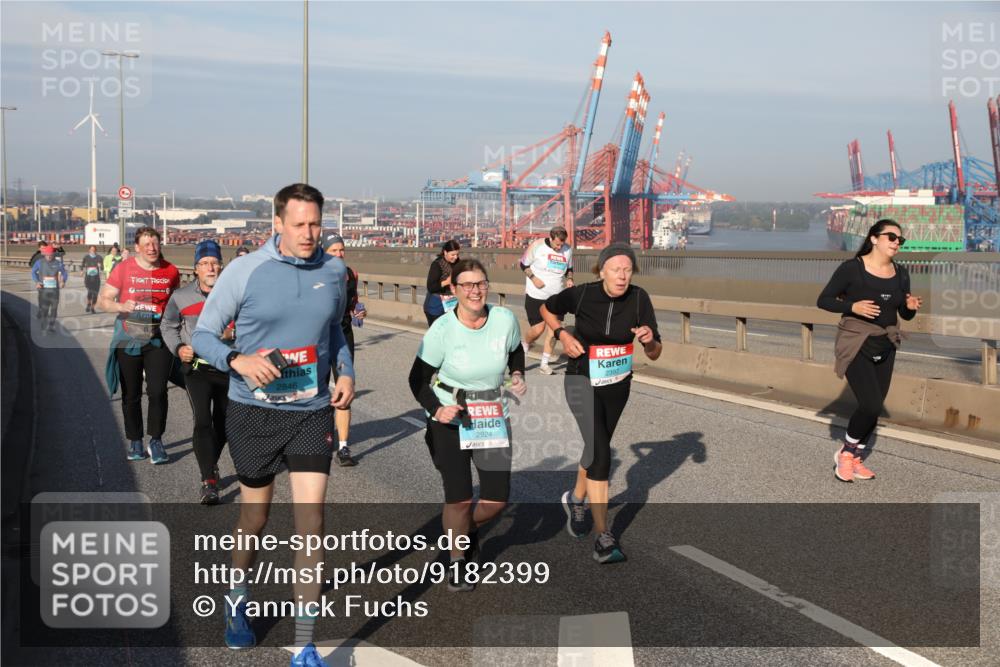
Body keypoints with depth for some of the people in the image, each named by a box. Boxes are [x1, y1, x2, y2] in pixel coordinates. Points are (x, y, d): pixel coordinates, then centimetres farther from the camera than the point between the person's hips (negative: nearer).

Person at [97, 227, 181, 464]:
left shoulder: (171, 271, 1)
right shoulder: (124, 269, -6)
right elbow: (102, 300, -5)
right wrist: (121, 306, -24)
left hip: (158, 340, 0)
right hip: (128, 340, 0)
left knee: (158, 391, -10)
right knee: (131, 395, 10)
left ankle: (156, 441, 3)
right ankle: (135, 442, 24)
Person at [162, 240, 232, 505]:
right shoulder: (181, 297, 0)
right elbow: (168, 326, 14)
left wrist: (233, 334, -19)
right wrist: (178, 348, -4)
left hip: (228, 367, 1)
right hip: (196, 366, -1)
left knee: (223, 424, 14)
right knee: (202, 421, -15)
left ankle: (211, 466, 40)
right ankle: (209, 482, -13)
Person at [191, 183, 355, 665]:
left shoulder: (334, 272, 2)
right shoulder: (244, 272, -9)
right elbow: (203, 334, -4)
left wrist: (346, 372, 2)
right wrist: (237, 360, -23)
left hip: (312, 413, 2)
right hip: (253, 412, -2)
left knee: (311, 526, -5)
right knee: (254, 520, 14)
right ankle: (236, 602, 44)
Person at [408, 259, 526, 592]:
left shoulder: (506, 320, -10)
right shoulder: (442, 329, -17)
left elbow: (516, 352, 13)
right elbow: (417, 379, -8)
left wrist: (518, 375, -7)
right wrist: (435, 409, -24)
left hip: (493, 420, 3)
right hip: (449, 418, -3)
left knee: (497, 498, 1)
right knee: (458, 498, -4)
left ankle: (466, 528, 36)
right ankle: (457, 563, 22)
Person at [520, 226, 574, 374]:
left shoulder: (568, 249, 2)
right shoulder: (537, 246, -11)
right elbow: (524, 264, -1)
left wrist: (569, 279, -3)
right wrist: (533, 278, -16)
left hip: (556, 296, 4)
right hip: (535, 295, -4)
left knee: (553, 330, 0)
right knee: (538, 328, -6)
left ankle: (544, 363, 12)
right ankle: (525, 346, 27)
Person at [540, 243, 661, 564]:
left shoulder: (639, 299, -14)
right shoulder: (581, 295, -19)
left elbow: (654, 354, -10)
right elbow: (547, 308, 3)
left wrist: (649, 339, -32)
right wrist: (562, 335, -13)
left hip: (617, 384, 4)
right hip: (582, 381, -4)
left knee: (597, 448, 22)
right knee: (600, 451, -19)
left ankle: (576, 499, 52)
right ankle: (604, 539, -15)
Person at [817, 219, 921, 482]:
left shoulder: (900, 273, 3)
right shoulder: (852, 268, -13)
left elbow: (904, 314, 12)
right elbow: (823, 300, -10)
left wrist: (911, 307, -11)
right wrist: (853, 306, -24)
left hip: (885, 348, 6)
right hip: (856, 346, -6)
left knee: (874, 407, 8)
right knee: (870, 404, -17)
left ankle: (855, 459, 25)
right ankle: (846, 452, 7)